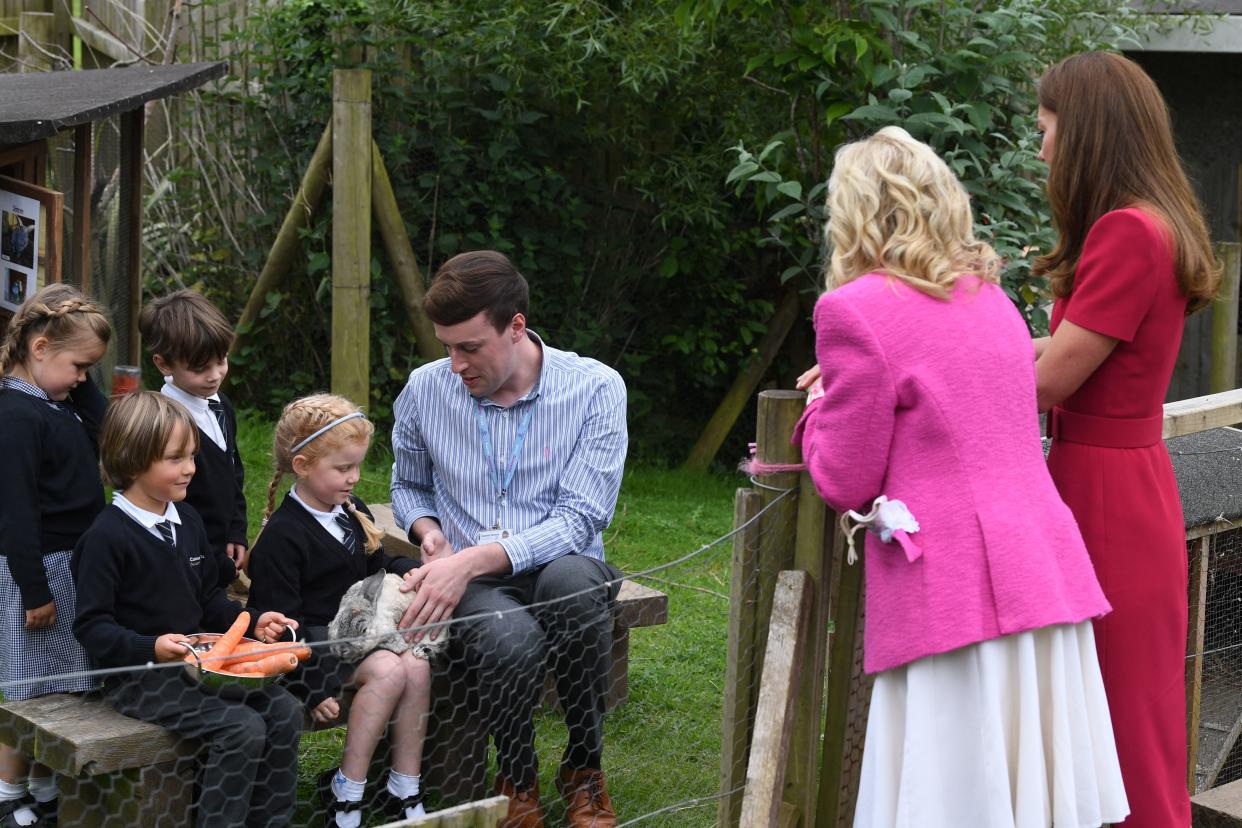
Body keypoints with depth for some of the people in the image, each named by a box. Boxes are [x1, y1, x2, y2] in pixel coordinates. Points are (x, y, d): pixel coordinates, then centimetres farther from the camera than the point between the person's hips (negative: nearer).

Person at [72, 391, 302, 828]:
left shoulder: (187, 521, 12)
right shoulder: (107, 536, -13)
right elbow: (92, 626, -14)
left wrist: (252, 622, 2)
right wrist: (151, 648, -27)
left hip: (199, 660, 8)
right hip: (139, 674, -8)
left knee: (284, 712, -9)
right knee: (242, 729, -24)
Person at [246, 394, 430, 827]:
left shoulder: (353, 514, 11)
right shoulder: (281, 537, -15)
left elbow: (377, 568, 25)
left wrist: (411, 573, 1)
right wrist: (315, 688, -20)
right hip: (315, 641, -8)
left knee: (417, 664, -18)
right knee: (387, 671, -28)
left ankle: (403, 791, -10)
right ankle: (344, 792, -16)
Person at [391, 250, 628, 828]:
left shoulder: (594, 388, -9)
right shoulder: (425, 390, 2)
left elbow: (579, 519, -15)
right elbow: (407, 485, 21)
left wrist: (474, 558, -26)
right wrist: (429, 530, -3)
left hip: (564, 569, 0)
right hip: (471, 584, 1)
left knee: (570, 578, -40)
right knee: (511, 640, -37)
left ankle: (584, 769, -16)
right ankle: (517, 781, -4)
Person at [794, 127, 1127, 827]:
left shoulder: (855, 309, -7)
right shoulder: (990, 295, 15)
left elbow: (846, 481, -4)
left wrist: (822, 408, 14)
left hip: (953, 594, -7)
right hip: (1048, 576, 7)